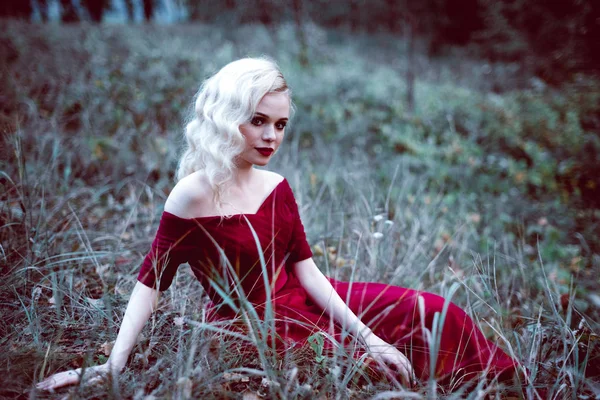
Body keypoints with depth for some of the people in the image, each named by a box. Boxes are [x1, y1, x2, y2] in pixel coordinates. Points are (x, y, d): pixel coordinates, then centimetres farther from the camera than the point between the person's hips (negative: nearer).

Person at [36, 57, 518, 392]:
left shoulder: (277, 187, 1)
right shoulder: (194, 194, -17)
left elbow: (305, 269, -1)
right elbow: (153, 280, -13)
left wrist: (366, 335, -8)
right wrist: (112, 365, -19)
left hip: (303, 305, 6)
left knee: (432, 313, 1)